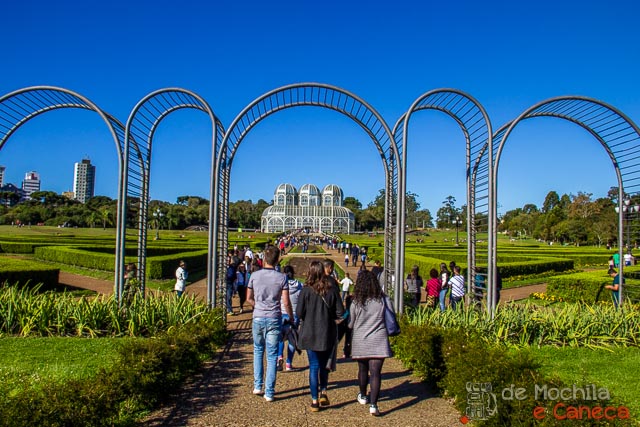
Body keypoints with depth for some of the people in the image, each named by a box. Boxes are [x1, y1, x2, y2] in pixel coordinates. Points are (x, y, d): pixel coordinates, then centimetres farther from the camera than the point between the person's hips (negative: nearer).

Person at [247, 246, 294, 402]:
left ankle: (257, 386, 20)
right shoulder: (282, 277, -8)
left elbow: (249, 298, 5)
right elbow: (286, 302, -8)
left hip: (258, 318, 2)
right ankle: (269, 392, 8)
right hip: (274, 319, -2)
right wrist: (292, 318, 6)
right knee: (272, 355, 5)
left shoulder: (255, 275, -2)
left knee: (258, 350, 21)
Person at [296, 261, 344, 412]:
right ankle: (323, 392, 12)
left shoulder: (306, 290, -12)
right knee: (324, 365, 20)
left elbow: (299, 313, -11)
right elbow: (340, 313, -6)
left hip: (310, 334, -1)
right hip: (328, 333, 1)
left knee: (314, 366, 7)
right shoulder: (332, 289, -6)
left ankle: (314, 401, 10)